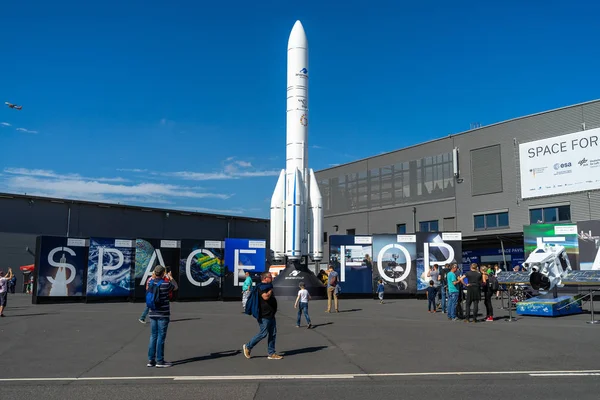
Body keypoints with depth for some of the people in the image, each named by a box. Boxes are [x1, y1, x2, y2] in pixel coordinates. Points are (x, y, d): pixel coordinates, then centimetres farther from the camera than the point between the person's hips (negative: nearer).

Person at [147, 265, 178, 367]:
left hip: (153, 313, 6)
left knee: (153, 336, 12)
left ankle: (151, 360, 15)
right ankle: (159, 361, 2)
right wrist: (171, 277, 24)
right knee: (161, 337, -1)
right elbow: (176, 287, 9)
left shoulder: (151, 282, 2)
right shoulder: (166, 284, -12)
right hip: (163, 314, -6)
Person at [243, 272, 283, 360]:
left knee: (273, 334, 7)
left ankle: (271, 353, 12)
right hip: (264, 316, -10)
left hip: (271, 315, 10)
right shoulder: (261, 287, -15)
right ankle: (248, 347, 11)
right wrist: (270, 290, -16)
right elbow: (266, 297, -31)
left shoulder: (267, 287, 17)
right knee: (263, 333, -5)